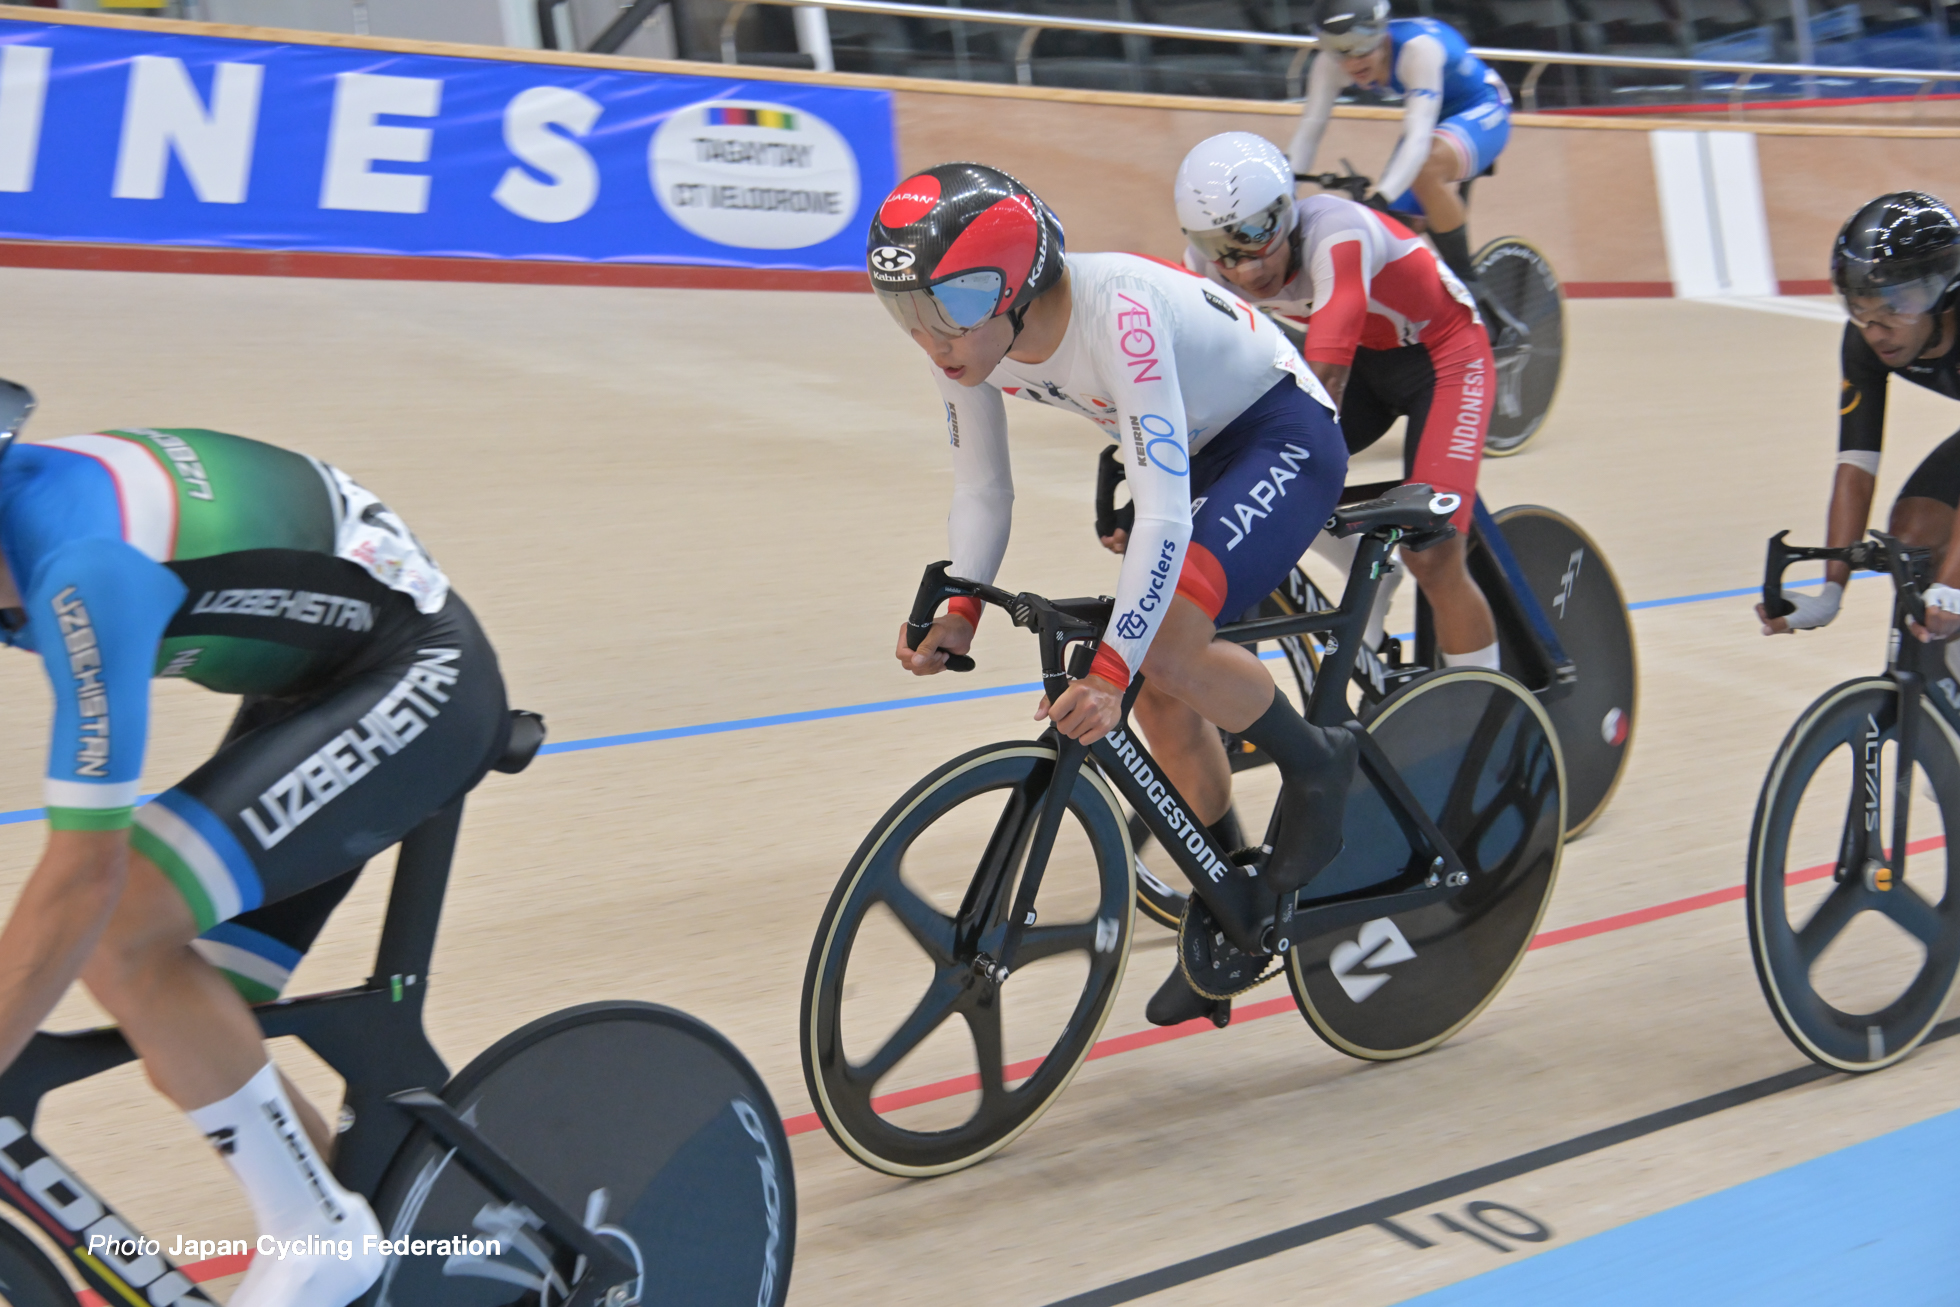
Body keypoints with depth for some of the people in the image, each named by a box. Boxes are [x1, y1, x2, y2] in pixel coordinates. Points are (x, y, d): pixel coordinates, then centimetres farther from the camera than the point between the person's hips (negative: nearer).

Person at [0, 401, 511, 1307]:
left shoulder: (79, 565, -33)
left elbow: (84, 875, -32)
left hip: (416, 681, -9)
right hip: (312, 685, 9)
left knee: (118, 934, -24)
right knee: (184, 1048, 2)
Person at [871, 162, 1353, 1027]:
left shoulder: (1117, 311, -37)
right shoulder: (967, 339, -15)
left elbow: (1166, 511, -40)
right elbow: (981, 489, -3)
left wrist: (1110, 670, -44)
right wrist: (958, 608, -17)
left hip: (1284, 436, -8)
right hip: (1191, 451, 8)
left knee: (1166, 650, -28)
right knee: (1157, 697, 3)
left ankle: (1317, 768, 0)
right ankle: (1228, 915, 21)